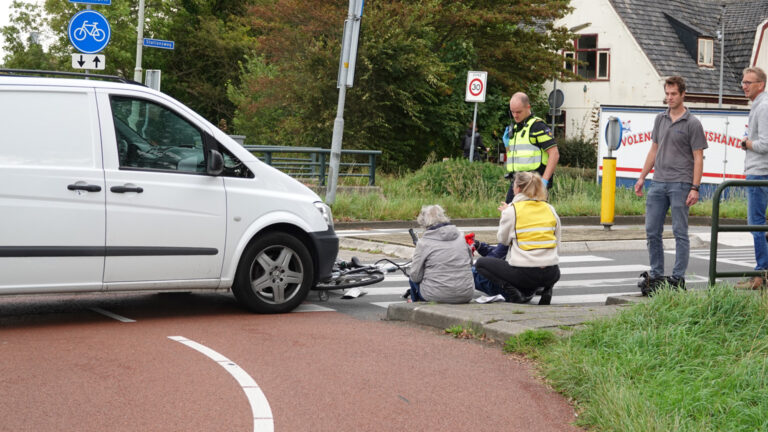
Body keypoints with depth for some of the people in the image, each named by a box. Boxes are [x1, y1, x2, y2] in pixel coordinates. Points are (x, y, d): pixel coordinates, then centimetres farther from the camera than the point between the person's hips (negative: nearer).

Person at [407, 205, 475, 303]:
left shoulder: (424, 242, -9)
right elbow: (470, 263, 13)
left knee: (412, 279, 24)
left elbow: (416, 276, -7)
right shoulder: (461, 236, 4)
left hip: (437, 296, -5)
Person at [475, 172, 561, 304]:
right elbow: (557, 243, 11)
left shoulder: (511, 210, -4)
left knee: (481, 263, 15)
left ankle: (513, 292, -4)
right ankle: (545, 288, 9)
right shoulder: (550, 209, 8)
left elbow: (502, 239, 10)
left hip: (523, 274, -5)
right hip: (551, 275, 5)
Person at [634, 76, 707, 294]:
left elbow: (698, 158, -6)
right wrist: (642, 177, 15)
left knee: (680, 233, -1)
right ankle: (656, 276, 13)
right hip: (658, 183, 6)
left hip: (680, 184, -6)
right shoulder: (660, 119, 13)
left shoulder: (692, 124, -4)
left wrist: (695, 188, -13)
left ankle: (678, 279, 3)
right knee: (652, 231, 5)